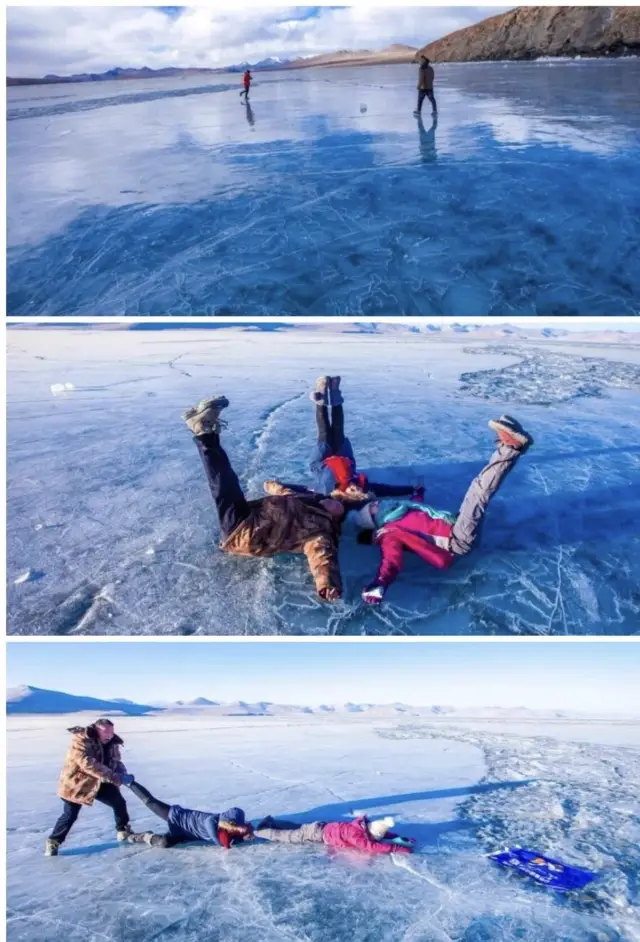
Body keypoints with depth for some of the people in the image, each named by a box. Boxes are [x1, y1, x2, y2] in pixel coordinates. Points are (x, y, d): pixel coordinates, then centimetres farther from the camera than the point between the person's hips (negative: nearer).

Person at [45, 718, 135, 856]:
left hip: (99, 782, 6)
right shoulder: (81, 740, -29)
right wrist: (116, 778, -44)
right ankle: (53, 842, 17)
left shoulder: (111, 743, -6)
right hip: (75, 782, -6)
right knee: (70, 815, -5)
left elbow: (116, 762, -3)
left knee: (119, 802, 3)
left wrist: (123, 775, -29)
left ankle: (123, 831, 25)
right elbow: (89, 764, -39)